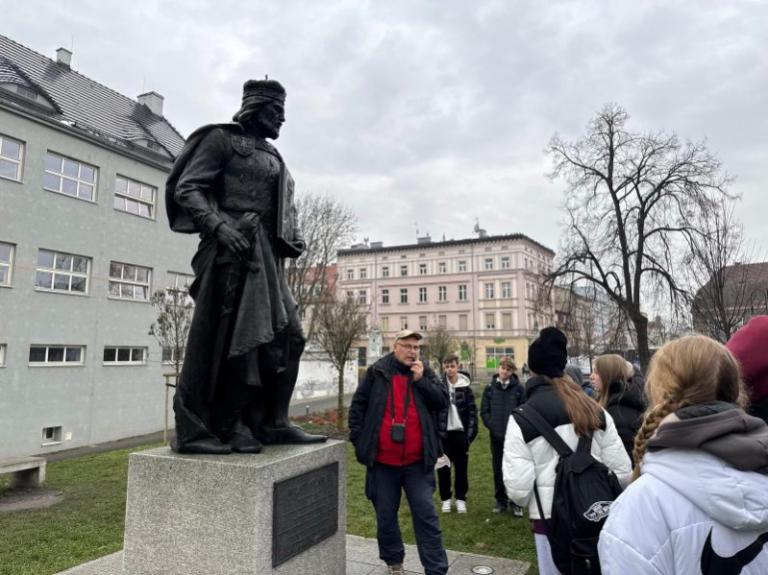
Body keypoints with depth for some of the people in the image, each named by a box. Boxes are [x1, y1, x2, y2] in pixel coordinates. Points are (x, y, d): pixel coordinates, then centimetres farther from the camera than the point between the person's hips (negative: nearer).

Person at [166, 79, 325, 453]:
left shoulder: (272, 156, 25)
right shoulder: (221, 138, 3)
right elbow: (186, 188, -6)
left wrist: (293, 238, 9)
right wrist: (218, 225, -21)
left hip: (266, 256, 8)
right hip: (232, 252, -8)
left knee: (286, 335, 4)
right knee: (220, 338, -8)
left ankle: (270, 423, 11)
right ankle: (193, 429, 1)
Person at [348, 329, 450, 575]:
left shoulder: (426, 374, 5)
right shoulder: (377, 373, -1)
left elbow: (442, 401, -5)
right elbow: (358, 406, 3)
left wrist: (420, 380, -13)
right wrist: (359, 439, -2)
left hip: (418, 462, 0)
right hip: (382, 461, 0)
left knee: (426, 515, 3)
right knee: (385, 516, 14)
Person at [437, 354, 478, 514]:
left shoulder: (465, 387, 0)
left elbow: (472, 411, 2)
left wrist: (471, 433, -5)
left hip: (460, 432, 1)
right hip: (443, 432, -1)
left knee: (461, 467, 9)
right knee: (444, 467, 8)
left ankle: (460, 498, 23)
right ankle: (446, 499, 22)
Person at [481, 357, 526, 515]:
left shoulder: (519, 388, -4)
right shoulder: (490, 388, 2)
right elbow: (484, 411, 3)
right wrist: (492, 427, -6)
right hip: (496, 436, 2)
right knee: (498, 470, 11)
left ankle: (516, 502, 13)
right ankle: (501, 501, 24)